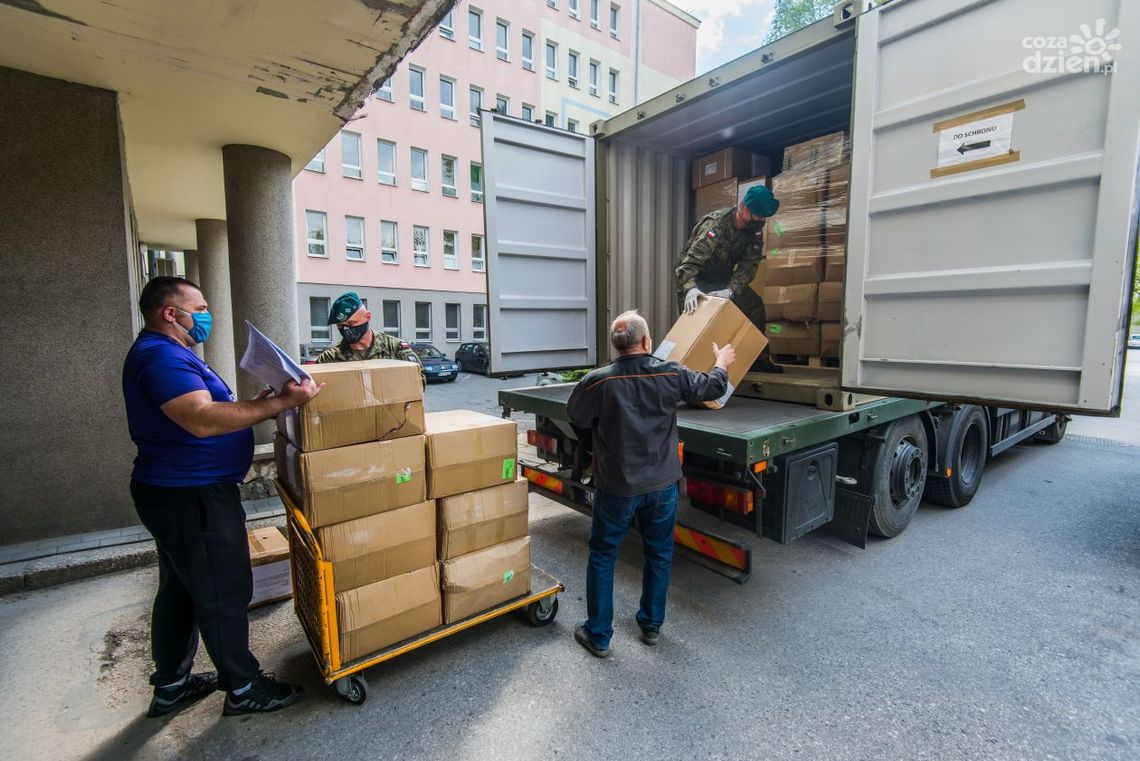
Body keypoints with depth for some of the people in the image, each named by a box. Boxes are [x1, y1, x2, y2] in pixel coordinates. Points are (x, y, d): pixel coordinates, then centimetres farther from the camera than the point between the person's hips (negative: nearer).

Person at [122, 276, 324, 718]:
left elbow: (203, 412, 17)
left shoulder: (167, 353, 15)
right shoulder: (161, 355, -20)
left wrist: (256, 404, 6)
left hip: (180, 493, 11)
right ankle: (243, 689, 18)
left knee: (180, 590, 20)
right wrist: (280, 404, -36)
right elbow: (202, 420, -34)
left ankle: (171, 686, 36)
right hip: (191, 497, -11)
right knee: (224, 594, 2)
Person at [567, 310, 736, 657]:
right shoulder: (671, 374, -11)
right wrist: (722, 362, 26)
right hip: (662, 484, 2)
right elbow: (714, 387, 5)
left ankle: (598, 635, 24)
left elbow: (577, 418, 0)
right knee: (659, 554, 21)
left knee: (602, 556, 14)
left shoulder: (597, 382, -17)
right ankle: (651, 625, 37)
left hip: (616, 487, -2)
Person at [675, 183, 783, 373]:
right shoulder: (714, 225, -31)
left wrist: (731, 290, -36)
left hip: (723, 278, 6)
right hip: (696, 278, -6)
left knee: (755, 305, -2)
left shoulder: (755, 230, -11)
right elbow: (690, 261, -39)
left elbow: (749, 264, -18)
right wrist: (690, 289, -58)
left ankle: (759, 359, 7)